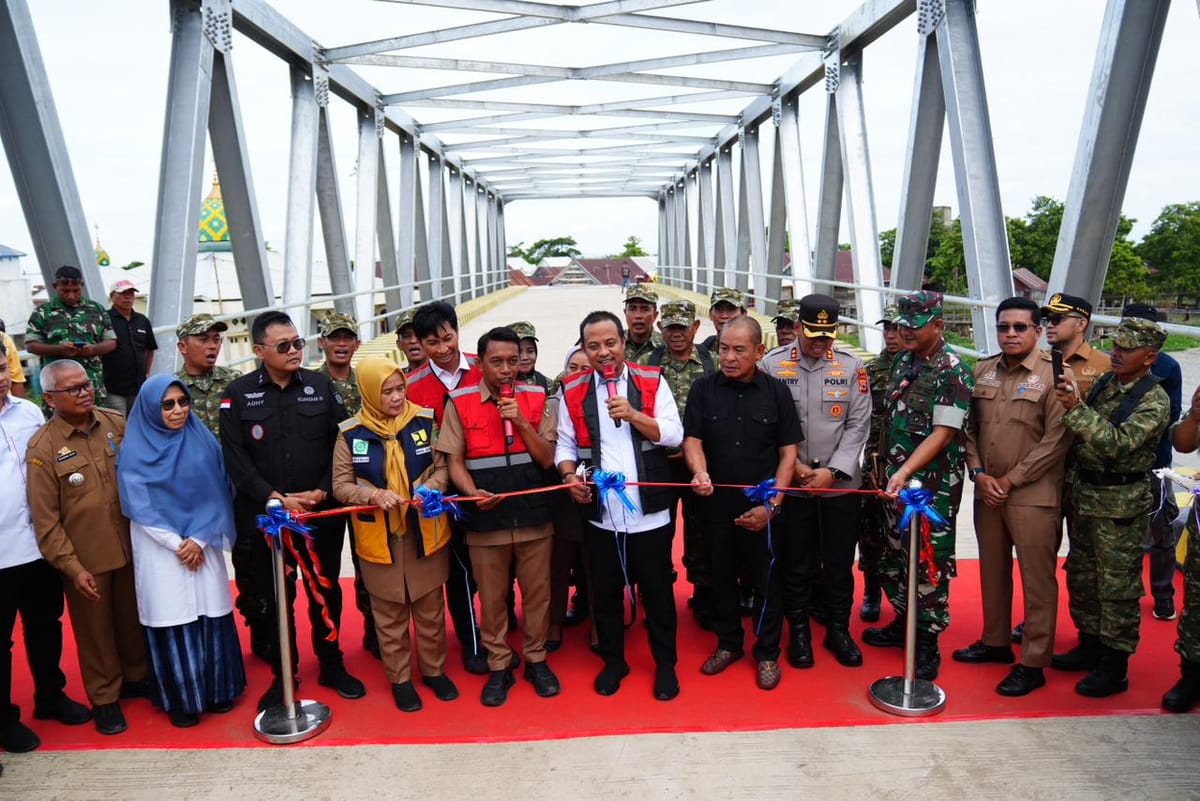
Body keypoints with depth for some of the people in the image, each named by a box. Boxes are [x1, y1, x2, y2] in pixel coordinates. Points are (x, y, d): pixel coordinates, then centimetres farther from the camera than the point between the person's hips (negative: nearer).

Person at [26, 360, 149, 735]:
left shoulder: (116, 423, -2)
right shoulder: (43, 447, -12)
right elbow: (45, 519, -10)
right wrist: (73, 568, -12)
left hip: (130, 546, 4)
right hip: (85, 559, -3)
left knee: (134, 617, 18)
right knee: (94, 628, 12)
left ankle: (136, 677, 40)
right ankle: (104, 698, 30)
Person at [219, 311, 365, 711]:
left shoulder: (322, 386, 2)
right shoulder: (239, 393, -1)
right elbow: (236, 457, -6)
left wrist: (321, 492, -11)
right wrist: (277, 499, -14)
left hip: (323, 512, 1)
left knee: (325, 591, 12)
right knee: (275, 597, 10)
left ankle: (331, 665, 30)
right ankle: (282, 675, 28)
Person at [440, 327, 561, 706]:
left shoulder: (535, 398, 0)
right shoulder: (460, 402, -3)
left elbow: (547, 460, -3)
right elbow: (454, 460, -1)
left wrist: (521, 422, -16)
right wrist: (473, 492, -19)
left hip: (534, 517, 1)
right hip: (486, 519, -1)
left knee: (537, 593, 12)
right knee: (491, 598, 11)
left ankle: (536, 659, 32)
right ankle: (499, 666, 29)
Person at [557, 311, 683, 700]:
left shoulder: (652, 382, 0)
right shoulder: (572, 390, 4)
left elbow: (674, 435, -6)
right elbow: (565, 444, 6)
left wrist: (633, 414, -19)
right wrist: (569, 475, -13)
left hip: (649, 511, -1)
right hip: (599, 514, 1)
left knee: (657, 591, 10)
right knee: (605, 592, 14)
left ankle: (665, 664, 30)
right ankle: (613, 661, 35)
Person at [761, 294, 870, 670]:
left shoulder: (852, 365, 0)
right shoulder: (773, 364, -4)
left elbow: (858, 425, -1)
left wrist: (832, 471, -9)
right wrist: (792, 464, -9)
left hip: (840, 482, 1)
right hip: (790, 481, -1)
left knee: (840, 561, 10)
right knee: (795, 561, 8)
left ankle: (838, 628, 29)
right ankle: (798, 631, 25)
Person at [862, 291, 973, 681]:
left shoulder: (953, 371, -13)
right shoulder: (902, 361, 9)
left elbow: (943, 432, -18)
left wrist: (905, 471, -25)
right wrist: (882, 465, 15)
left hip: (934, 485, -7)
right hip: (896, 479, 8)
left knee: (930, 564, 0)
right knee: (894, 556, 16)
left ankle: (927, 644, 14)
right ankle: (903, 622, 34)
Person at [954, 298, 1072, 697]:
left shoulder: (1053, 375, -8)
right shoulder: (982, 371, 8)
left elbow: (1057, 439, -12)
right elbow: (969, 427, 9)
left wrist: (1010, 479, -12)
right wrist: (978, 474, -3)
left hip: (1033, 496, -5)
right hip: (986, 491, 5)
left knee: (1037, 579, 2)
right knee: (992, 571, 16)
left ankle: (1033, 663, 14)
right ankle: (995, 641, 32)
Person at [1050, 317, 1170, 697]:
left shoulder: (1154, 401, -14)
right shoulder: (1104, 382, 6)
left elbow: (1118, 443, -27)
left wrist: (1076, 409, -34)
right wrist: (1073, 482, 12)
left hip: (1120, 503, -7)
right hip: (1085, 494, 7)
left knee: (1117, 585, 2)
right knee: (1081, 575, 17)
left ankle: (1114, 668, 15)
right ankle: (1090, 646, 33)